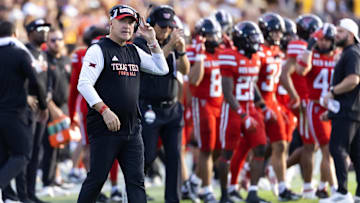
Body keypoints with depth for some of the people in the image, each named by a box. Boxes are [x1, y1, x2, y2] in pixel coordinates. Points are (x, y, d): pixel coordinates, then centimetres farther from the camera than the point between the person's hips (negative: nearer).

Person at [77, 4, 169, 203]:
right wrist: (105, 110, -23)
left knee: (136, 180, 2)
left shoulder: (134, 52, 17)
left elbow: (162, 69, 18)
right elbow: (84, 84, -13)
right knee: (97, 178, -3)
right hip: (104, 128, -7)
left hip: (132, 130, 7)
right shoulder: (98, 50, -5)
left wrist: (152, 41, 8)